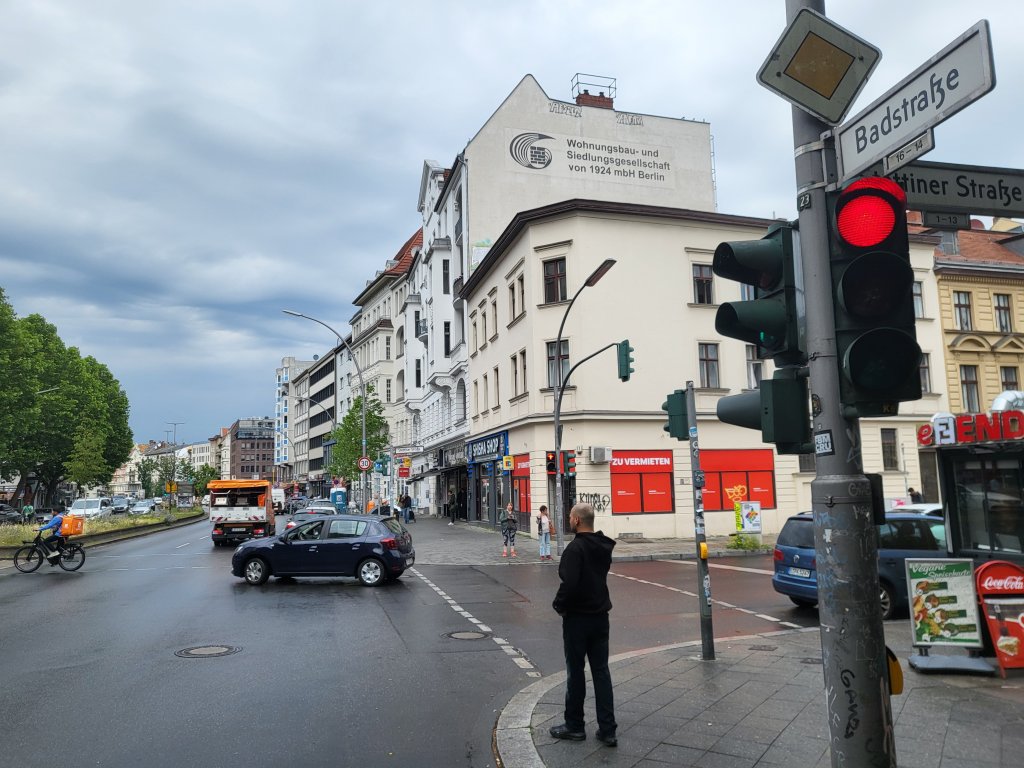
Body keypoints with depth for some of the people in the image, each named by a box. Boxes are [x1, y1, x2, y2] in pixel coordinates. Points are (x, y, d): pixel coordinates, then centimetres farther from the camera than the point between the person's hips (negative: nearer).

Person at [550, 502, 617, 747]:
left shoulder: (575, 548, -20)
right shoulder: (603, 546, 6)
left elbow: (569, 583, -28)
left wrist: (558, 604, -10)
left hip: (577, 617, -7)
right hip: (600, 616, 7)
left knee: (575, 672, 7)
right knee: (601, 671, 10)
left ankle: (574, 726, 20)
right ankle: (607, 730, 12)